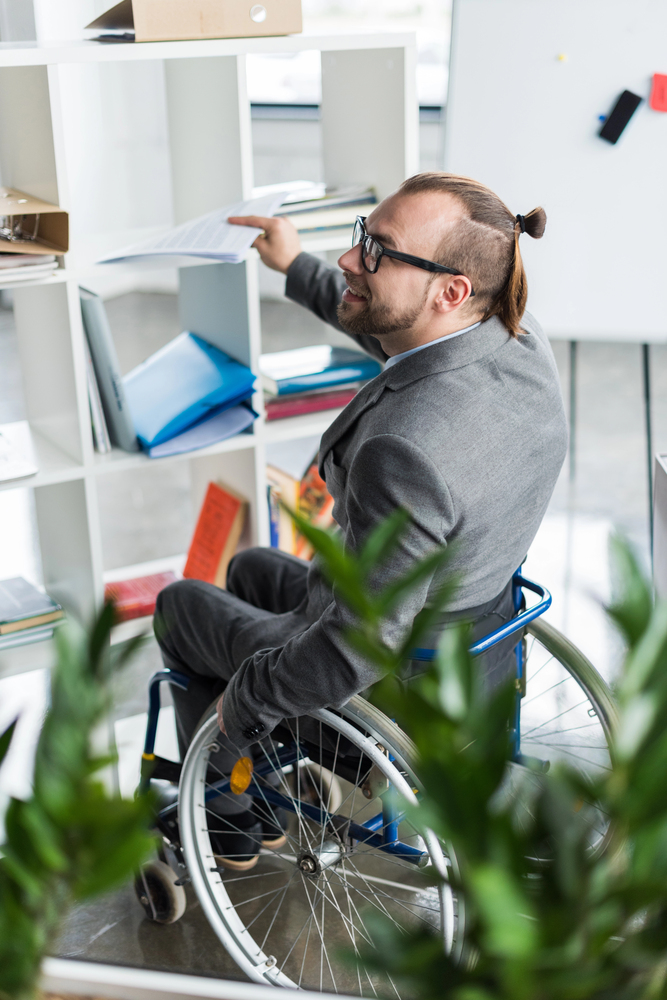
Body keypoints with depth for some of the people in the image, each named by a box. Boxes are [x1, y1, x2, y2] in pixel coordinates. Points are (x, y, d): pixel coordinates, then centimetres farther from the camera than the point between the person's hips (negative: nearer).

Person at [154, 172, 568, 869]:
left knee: (181, 605, 19)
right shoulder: (524, 347, -14)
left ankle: (232, 820, 40)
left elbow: (353, 658, -33)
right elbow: (394, 335, 9)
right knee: (250, 568, 31)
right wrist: (297, 267, 15)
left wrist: (245, 695, -15)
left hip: (389, 695, -7)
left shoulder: (405, 452, -40)